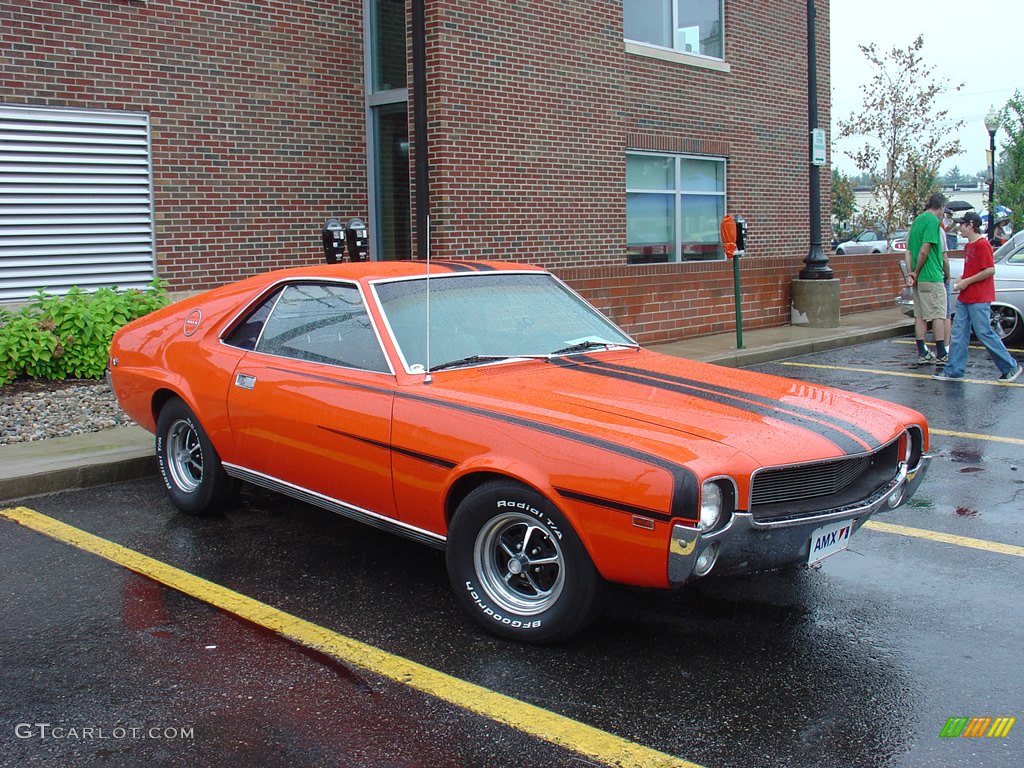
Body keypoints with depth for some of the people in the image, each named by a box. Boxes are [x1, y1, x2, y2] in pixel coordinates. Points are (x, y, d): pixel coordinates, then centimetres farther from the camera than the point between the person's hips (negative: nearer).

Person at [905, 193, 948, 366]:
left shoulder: (917, 221, 15)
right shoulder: (933, 220, -12)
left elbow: (909, 251, 12)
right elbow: (924, 251, -20)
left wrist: (910, 273, 4)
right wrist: (916, 272, -11)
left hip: (919, 278, 8)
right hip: (932, 277, -8)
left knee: (920, 316, 9)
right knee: (939, 315, -2)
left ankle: (922, 354, 11)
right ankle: (941, 355, 0)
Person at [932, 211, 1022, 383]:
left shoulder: (982, 245, -14)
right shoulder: (969, 246, 16)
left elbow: (990, 270, -20)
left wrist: (967, 281, -16)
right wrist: (961, 280, 8)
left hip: (979, 299, -9)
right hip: (964, 298, 9)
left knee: (984, 333, -5)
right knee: (958, 334, 6)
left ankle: (1010, 367, 7)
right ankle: (953, 371, 8)